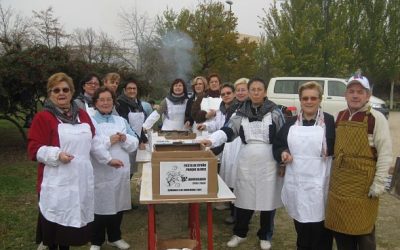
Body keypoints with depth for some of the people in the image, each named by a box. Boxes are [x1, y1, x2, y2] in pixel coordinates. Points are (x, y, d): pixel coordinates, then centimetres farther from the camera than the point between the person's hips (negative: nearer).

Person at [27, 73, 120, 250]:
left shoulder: (82, 115, 13)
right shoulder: (43, 117, -6)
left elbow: (92, 142, 23)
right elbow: (34, 149, -10)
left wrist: (107, 159, 24)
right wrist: (57, 154, -24)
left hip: (81, 179, 6)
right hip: (57, 183, -5)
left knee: (74, 219, 13)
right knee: (55, 221, 1)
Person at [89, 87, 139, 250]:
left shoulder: (121, 121, 13)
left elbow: (135, 143, 9)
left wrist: (125, 139, -11)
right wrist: (108, 141, -19)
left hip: (121, 171, 5)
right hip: (100, 173, -5)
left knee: (118, 205, 14)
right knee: (100, 206, 3)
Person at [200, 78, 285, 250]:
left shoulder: (274, 112, -3)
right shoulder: (241, 113, 3)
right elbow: (227, 131, -8)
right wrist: (211, 140, -25)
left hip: (268, 162, -1)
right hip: (247, 162, 2)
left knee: (268, 199, 7)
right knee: (245, 198, 8)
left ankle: (265, 236, 28)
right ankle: (240, 233, 29)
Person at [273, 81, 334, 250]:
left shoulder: (329, 121, -2)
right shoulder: (291, 123, 10)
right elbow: (277, 146, 13)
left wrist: (330, 150, -20)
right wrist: (282, 154, -5)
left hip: (319, 182, -3)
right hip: (296, 181, 4)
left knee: (319, 228, 0)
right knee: (300, 225, 16)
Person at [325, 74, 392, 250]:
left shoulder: (376, 118, -9)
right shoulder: (340, 117, 9)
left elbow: (385, 153, -10)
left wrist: (379, 183, -14)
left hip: (362, 184, -5)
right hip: (339, 182, 6)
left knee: (363, 229, 5)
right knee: (340, 227, 13)